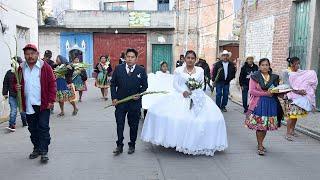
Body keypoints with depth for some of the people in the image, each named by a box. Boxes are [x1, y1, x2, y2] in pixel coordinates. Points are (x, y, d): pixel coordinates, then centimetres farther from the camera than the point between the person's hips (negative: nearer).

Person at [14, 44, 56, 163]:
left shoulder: (45, 67, -4)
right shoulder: (21, 68, 7)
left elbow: (52, 84, -6)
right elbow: (15, 82, 18)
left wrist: (51, 100, -12)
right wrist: (16, 86, -7)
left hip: (43, 104, -4)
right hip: (28, 105, 4)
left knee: (43, 128, -2)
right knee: (32, 129, 13)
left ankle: (44, 152, 4)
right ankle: (36, 148, 28)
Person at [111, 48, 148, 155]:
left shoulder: (141, 71, -2)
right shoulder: (118, 68, 1)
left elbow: (145, 86, 5)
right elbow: (113, 84, 5)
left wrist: (139, 94, -12)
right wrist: (114, 97, -4)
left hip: (135, 103, 0)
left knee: (133, 126, 11)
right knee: (119, 125, 4)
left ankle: (132, 145, 26)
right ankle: (119, 146, 14)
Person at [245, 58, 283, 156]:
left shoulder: (274, 77, 11)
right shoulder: (255, 77, -2)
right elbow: (252, 91, -10)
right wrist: (266, 93, -15)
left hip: (271, 104, 4)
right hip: (259, 104, -4)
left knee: (266, 125, 7)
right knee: (259, 125, -5)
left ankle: (260, 143, 25)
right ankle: (260, 146, 6)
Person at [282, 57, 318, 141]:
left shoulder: (300, 72, 10)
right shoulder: (286, 73, -7)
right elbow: (287, 85, -15)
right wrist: (297, 91, -24)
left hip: (300, 97, 6)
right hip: (291, 96, -6)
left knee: (296, 114, 9)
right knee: (291, 114, -9)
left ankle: (292, 130, 22)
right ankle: (288, 133, -4)